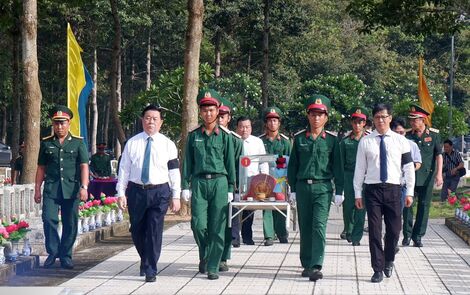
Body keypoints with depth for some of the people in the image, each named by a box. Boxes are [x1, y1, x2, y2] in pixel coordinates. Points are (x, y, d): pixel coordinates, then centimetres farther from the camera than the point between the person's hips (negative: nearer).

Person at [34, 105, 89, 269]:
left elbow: (84, 166, -2)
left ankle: (65, 256, 15)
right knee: (49, 219, -11)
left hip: (71, 188, -1)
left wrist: (84, 187, -13)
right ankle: (52, 252, 5)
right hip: (51, 188, 1)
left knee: (70, 224, 2)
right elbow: (41, 168, 14)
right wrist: (37, 189, 8)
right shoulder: (46, 143, 10)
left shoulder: (78, 143, 5)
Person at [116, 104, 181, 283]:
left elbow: (174, 171, 2)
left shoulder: (168, 144, 3)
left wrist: (176, 196, -1)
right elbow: (124, 169, 5)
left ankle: (150, 271, 1)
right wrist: (121, 193, -1)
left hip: (159, 191, -2)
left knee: (154, 231, -6)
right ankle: (145, 261, 37)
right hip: (136, 191, 2)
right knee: (137, 231, 12)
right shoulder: (132, 143, 5)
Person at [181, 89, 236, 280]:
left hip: (219, 182, -1)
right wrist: (185, 186, 4)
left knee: (217, 227, -2)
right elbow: (187, 162, 11)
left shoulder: (225, 135, 5)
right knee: (198, 224, -7)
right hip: (199, 182, 1)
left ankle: (213, 267, 4)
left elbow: (230, 163, 6)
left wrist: (230, 189, 2)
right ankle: (204, 256, 20)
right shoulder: (193, 135, 9)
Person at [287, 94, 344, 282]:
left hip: (323, 187, -2)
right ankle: (307, 264, 18)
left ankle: (316, 266, -16)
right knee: (305, 228, 8)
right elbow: (293, 164, 11)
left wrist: (339, 191, 1)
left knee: (319, 226, -12)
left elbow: (337, 166, 4)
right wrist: (293, 189, 8)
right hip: (303, 187, 3)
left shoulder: (331, 139, 2)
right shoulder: (299, 138, 7)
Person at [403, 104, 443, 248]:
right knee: (407, 205, -1)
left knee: (424, 206, 4)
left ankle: (418, 236, 13)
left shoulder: (433, 134, 0)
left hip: (427, 176, 0)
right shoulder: (408, 136, 3)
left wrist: (439, 174, -6)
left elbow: (439, 155, 1)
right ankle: (407, 235, 9)